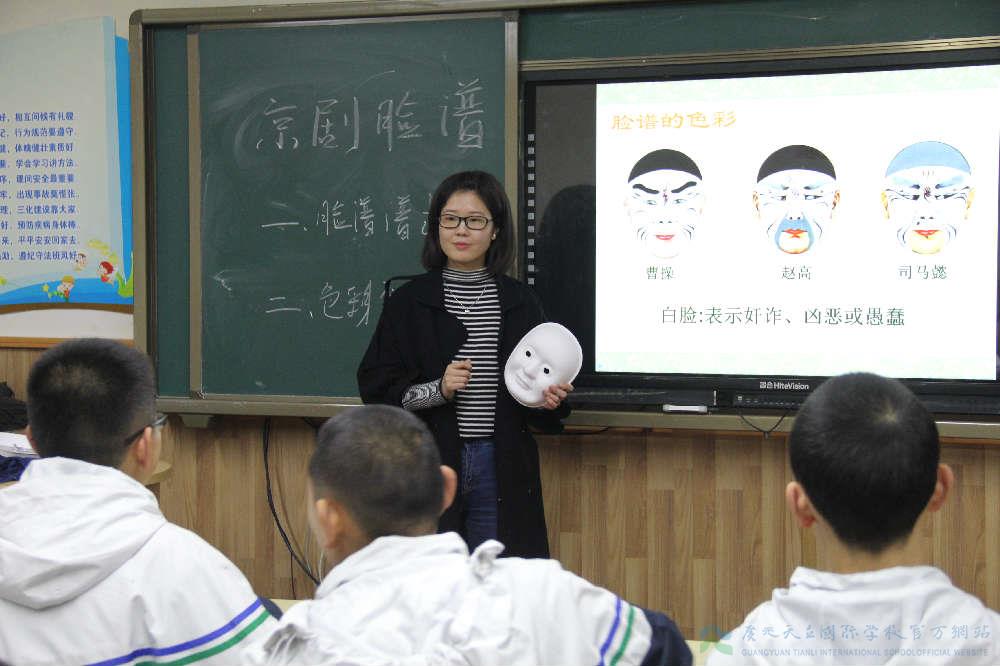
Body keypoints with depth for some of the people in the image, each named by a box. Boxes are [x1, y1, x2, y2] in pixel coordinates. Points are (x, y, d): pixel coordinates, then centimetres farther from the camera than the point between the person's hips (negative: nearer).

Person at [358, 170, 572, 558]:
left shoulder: (520, 302, 8)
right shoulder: (409, 301, 2)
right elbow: (376, 390, -1)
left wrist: (550, 399, -8)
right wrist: (438, 390, -15)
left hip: (501, 468, 2)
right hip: (430, 464, -1)